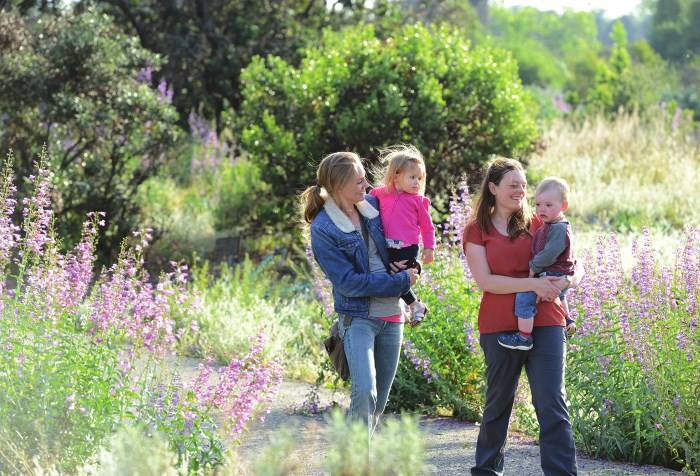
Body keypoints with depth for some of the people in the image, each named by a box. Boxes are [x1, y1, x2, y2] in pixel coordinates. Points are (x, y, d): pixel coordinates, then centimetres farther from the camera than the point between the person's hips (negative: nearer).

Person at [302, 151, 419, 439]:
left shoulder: (373, 205, 4)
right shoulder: (323, 229, -13)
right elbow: (348, 282, -16)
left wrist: (404, 264, 2)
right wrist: (401, 282, -14)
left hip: (391, 316, 6)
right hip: (357, 317, -6)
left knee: (380, 400, 10)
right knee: (364, 393, -22)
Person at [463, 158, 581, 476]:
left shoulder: (536, 224, 10)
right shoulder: (476, 231, 4)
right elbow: (485, 281, -8)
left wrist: (567, 281, -12)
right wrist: (534, 284, -17)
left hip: (545, 322, 1)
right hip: (499, 327, -1)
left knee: (552, 405, -7)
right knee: (499, 402, 11)